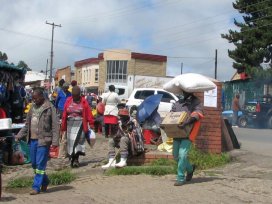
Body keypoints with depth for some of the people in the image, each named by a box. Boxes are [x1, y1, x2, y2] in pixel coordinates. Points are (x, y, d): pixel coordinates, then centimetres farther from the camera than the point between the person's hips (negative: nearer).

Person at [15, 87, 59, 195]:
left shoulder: (50, 108, -7)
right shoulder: (32, 107, 13)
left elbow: (55, 126, -11)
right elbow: (27, 124, 17)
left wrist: (55, 141, -17)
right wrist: (19, 135, 7)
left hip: (43, 140, -7)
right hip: (32, 139, 7)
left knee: (40, 164, -3)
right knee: (34, 163, 13)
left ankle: (36, 187, 6)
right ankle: (45, 181, 31)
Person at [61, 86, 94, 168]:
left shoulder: (83, 102, -2)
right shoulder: (68, 101, 4)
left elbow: (88, 114, -3)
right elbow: (64, 114, 6)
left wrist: (91, 124, -6)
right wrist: (63, 127, 6)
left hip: (80, 125, -2)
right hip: (70, 124, 3)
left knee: (78, 141, -10)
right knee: (70, 142, 4)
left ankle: (76, 159, -7)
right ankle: (72, 159, 15)